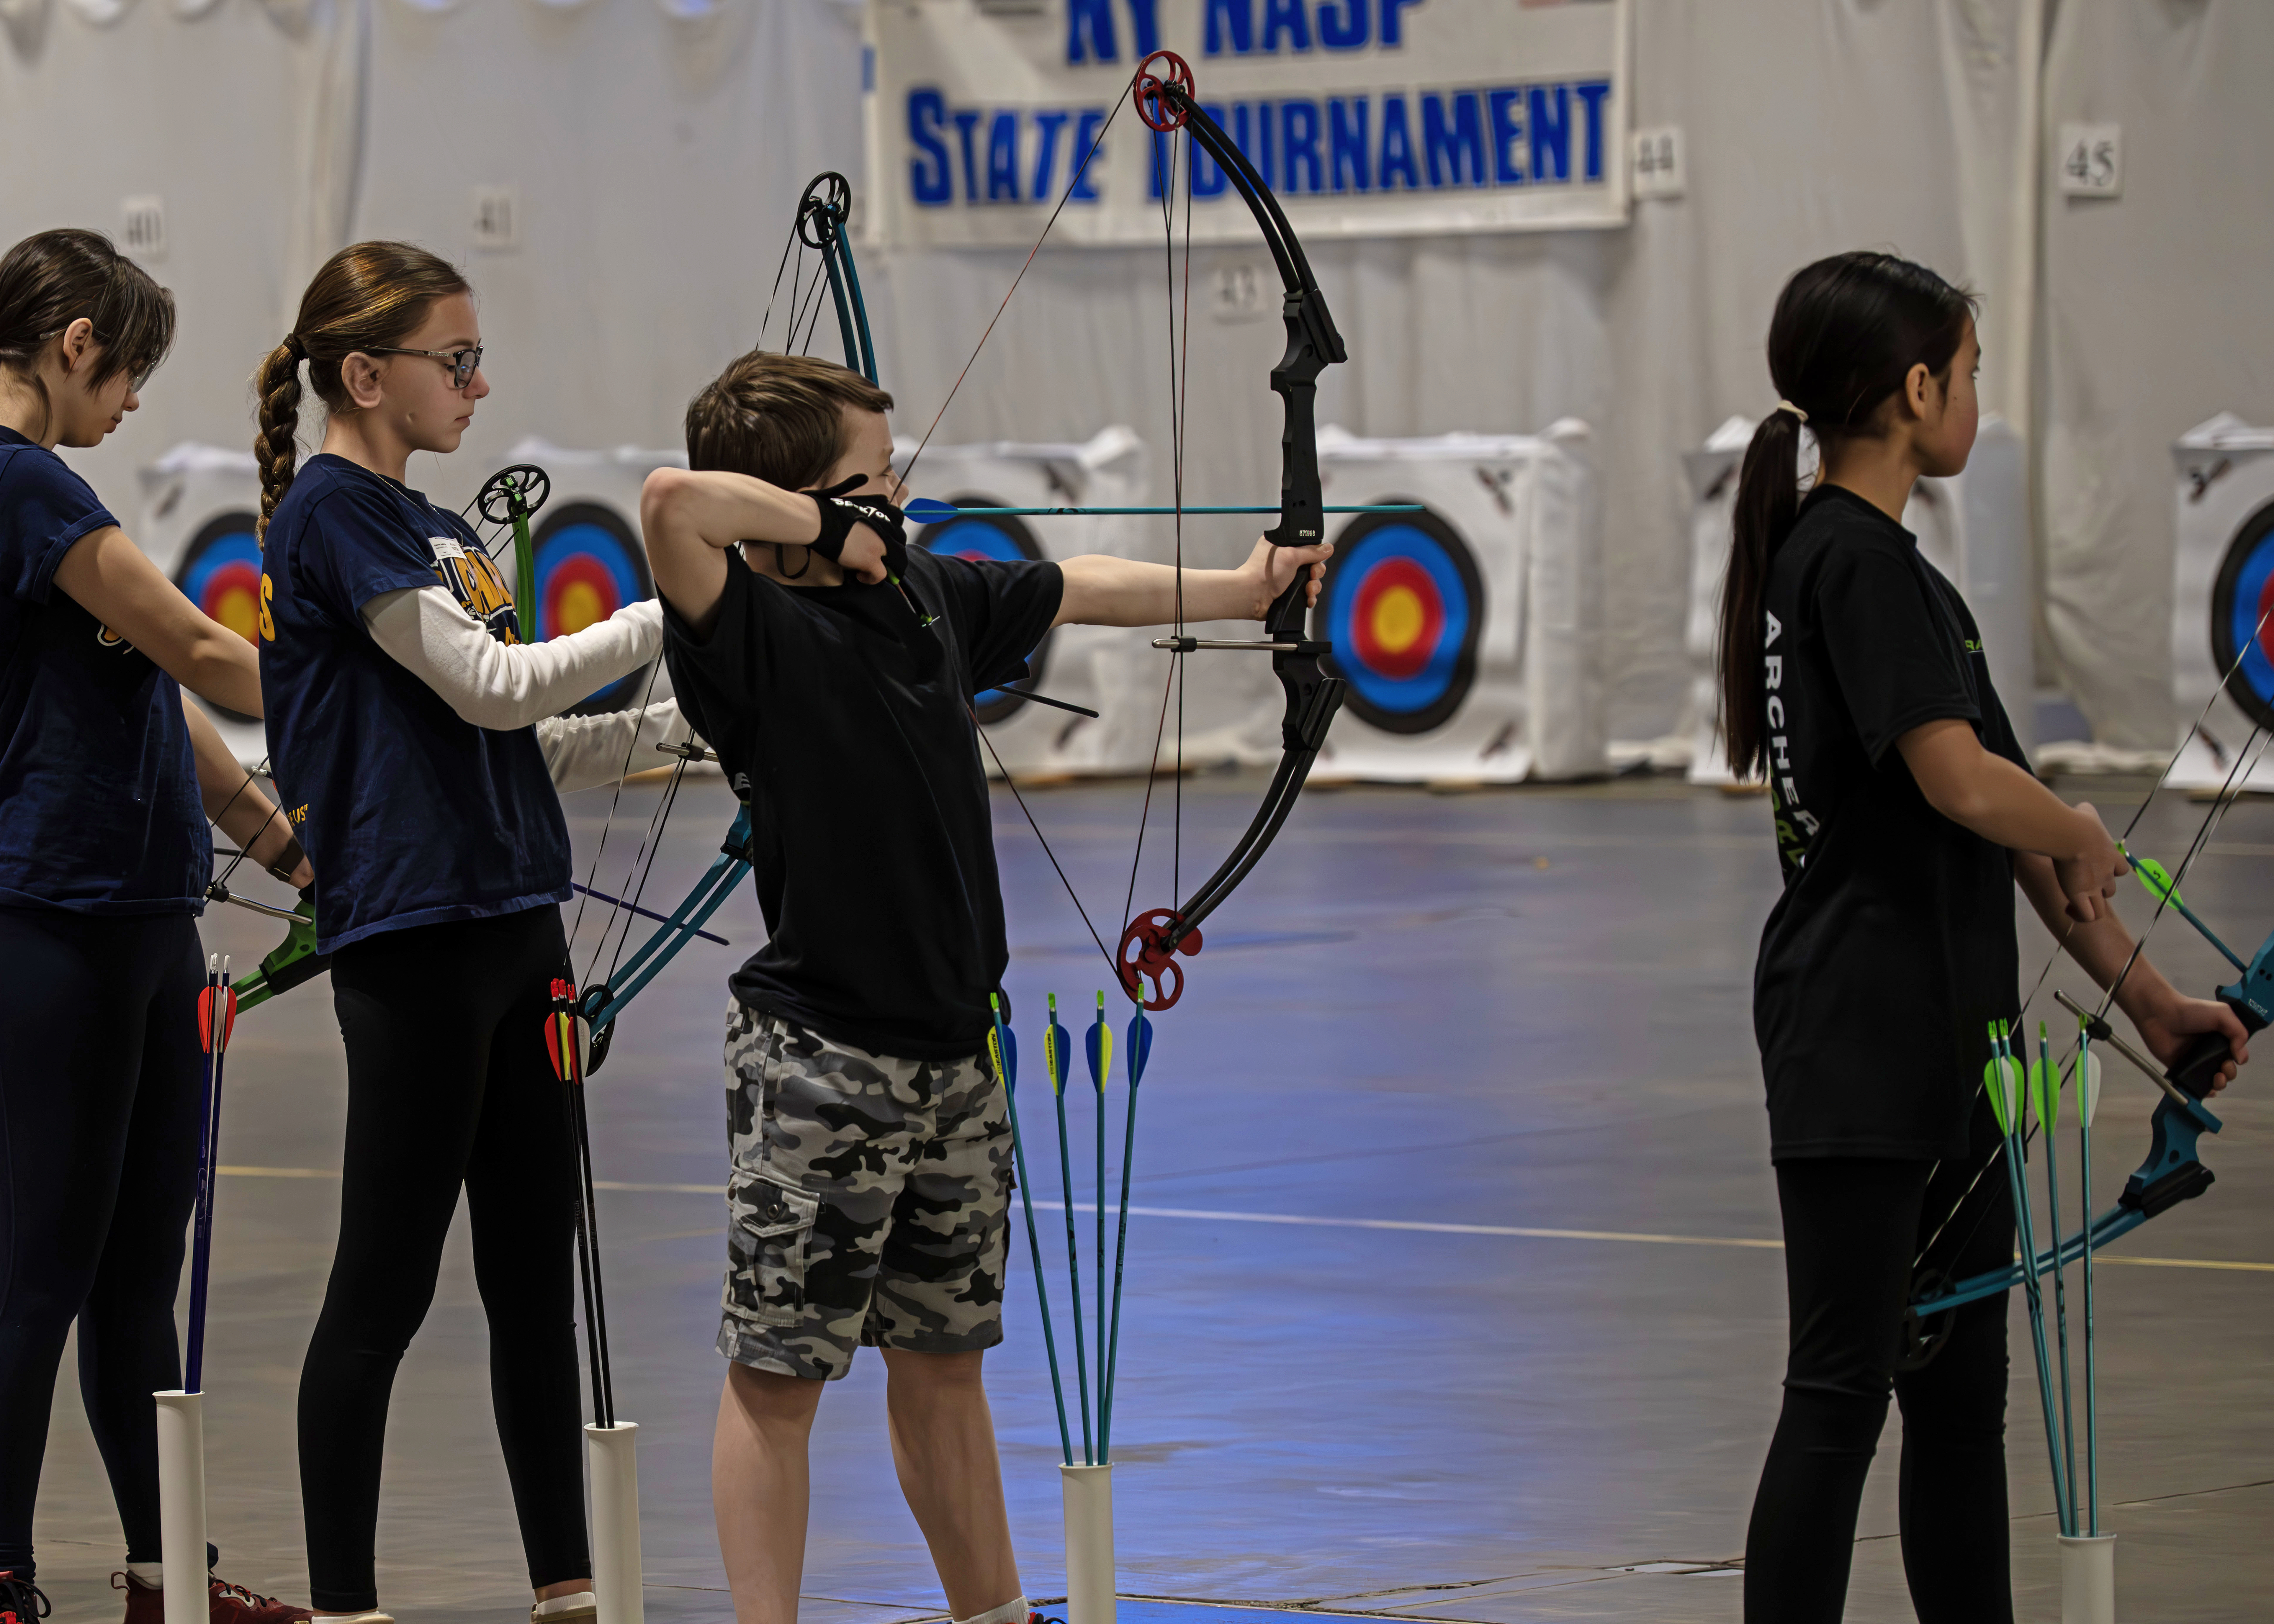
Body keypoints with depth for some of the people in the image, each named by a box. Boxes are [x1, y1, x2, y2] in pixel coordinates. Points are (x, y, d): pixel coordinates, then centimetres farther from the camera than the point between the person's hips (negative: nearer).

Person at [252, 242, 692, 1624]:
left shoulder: (428, 526, 17)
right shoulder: (334, 512, -10)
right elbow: (489, 686, -16)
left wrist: (681, 718, 7)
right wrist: (680, 612, -11)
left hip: (510, 927, 9)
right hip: (412, 935, -9)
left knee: (536, 1271, 11)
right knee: (387, 1279, -4)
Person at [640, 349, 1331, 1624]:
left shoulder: (932, 597, 9)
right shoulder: (755, 634, -16)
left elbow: (1077, 590, 26)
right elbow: (674, 505, -35)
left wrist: (1241, 589, 35)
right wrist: (835, 530, -20)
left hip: (952, 1051, 8)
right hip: (818, 1062, -8)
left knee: (943, 1362, 18)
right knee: (779, 1375, -1)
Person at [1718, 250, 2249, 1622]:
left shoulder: (1879, 561, 16)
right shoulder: (1854, 560, -14)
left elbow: (2020, 841, 17)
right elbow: (1964, 783, -25)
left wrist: (2144, 993, 16)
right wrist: (2082, 835, -4)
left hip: (1947, 1045, 10)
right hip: (1858, 1042, -10)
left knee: (1961, 1389, 13)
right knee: (1842, 1393, -8)